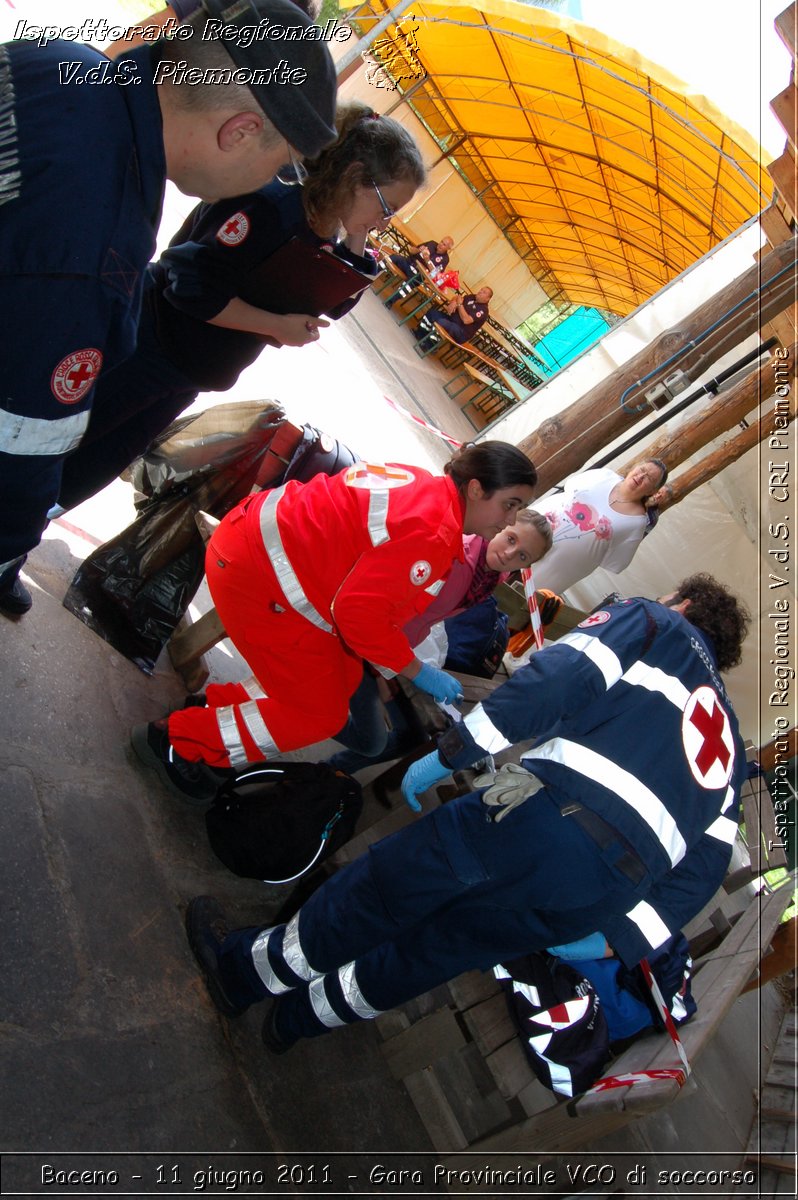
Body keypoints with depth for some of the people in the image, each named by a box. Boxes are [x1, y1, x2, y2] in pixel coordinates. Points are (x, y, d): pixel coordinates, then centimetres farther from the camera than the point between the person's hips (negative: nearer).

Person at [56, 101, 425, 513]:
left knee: (99, 464, 18)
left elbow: (333, 304, 12)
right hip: (148, 345, -9)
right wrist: (277, 325, -22)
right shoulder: (272, 202, -25)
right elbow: (193, 285, -28)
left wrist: (355, 245, -5)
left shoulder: (322, 226, 2)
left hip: (191, 370, 9)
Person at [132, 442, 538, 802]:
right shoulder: (432, 530, -23)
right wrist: (416, 671, -12)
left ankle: (214, 705, 25)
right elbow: (359, 610, -25)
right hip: (256, 569, -10)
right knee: (319, 714, -1)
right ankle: (177, 740, 8)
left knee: (343, 679, 16)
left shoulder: (426, 487, 7)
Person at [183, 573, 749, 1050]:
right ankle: (300, 1017, 36)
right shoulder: (728, 740, 31)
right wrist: (620, 938, 19)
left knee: (387, 888, 12)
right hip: (613, 889, 6)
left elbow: (564, 674, -5)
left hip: (560, 809, -6)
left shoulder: (653, 623, 16)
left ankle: (245, 968, 29)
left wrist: (449, 753, -7)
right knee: (442, 942, 23)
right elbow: (705, 860, 19)